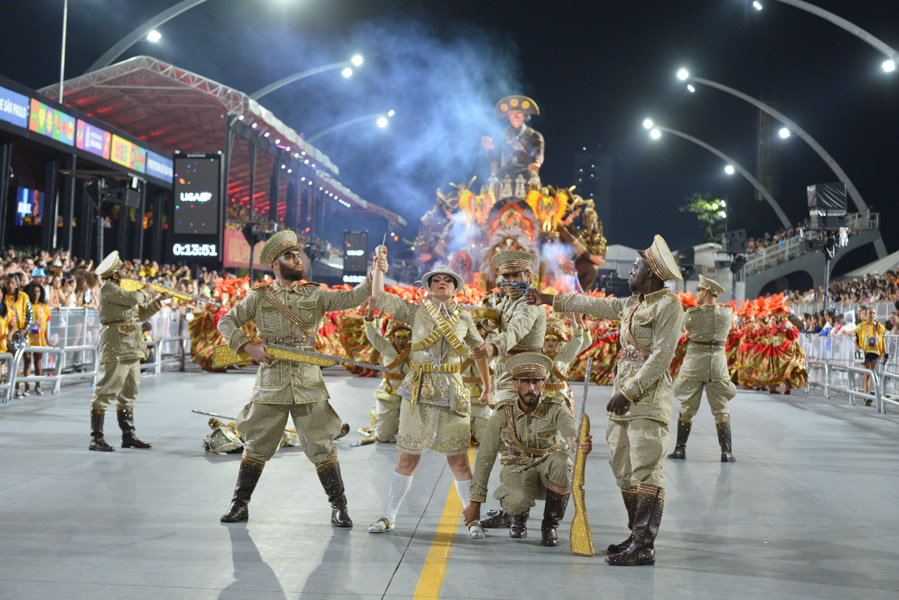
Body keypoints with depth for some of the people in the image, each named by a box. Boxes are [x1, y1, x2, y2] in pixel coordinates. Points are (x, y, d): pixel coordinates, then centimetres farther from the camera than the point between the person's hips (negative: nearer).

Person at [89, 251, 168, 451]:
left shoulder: (121, 288, 20)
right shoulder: (107, 288, -8)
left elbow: (140, 313, 26)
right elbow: (132, 299, -20)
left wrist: (157, 301, 18)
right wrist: (145, 291, -1)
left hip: (130, 348, 10)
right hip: (115, 347, -10)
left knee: (129, 393, 13)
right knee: (106, 391, -9)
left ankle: (128, 435, 21)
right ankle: (96, 438, -8)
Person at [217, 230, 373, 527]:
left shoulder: (315, 296, 6)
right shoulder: (259, 297, 5)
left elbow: (352, 298, -6)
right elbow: (226, 322, 6)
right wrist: (249, 346, -9)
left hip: (308, 386, 0)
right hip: (271, 385, 0)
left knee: (322, 447, 0)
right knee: (256, 446, 8)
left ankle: (339, 507, 9)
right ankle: (240, 504, 21)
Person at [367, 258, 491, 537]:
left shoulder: (464, 317, 9)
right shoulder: (416, 312, 6)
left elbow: (479, 351, 19)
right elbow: (378, 297, 3)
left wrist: (487, 385, 21)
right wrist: (380, 267, -5)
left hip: (452, 393, 0)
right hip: (419, 392, 0)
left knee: (459, 461, 1)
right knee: (407, 458, 4)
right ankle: (389, 516, 16)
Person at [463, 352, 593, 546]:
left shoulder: (556, 409, -15)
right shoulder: (502, 416, -12)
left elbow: (572, 433, -34)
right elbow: (484, 458, -8)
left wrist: (582, 444, -61)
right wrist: (475, 502, -8)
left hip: (548, 471, 1)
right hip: (517, 471, 0)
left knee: (561, 460, -35)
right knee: (516, 501, -36)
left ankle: (550, 525, -13)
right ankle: (520, 517, 8)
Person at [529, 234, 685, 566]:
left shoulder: (668, 306, -8)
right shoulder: (632, 304, 18)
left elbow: (661, 356, -15)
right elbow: (594, 305, 29)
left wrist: (629, 391, -19)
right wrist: (548, 299, 35)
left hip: (649, 400, -9)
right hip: (625, 399, 9)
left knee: (645, 472, -11)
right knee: (625, 472, 10)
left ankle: (644, 546, -12)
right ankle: (638, 537, 16)